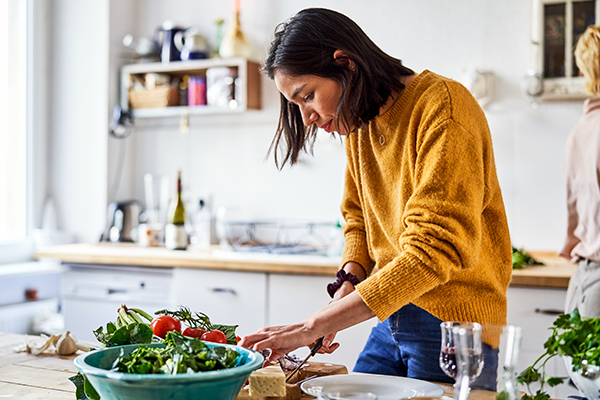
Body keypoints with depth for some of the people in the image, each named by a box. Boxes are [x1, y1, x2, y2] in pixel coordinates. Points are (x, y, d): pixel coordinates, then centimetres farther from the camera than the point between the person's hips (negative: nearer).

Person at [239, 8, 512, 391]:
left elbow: (434, 250, -26)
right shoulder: (360, 122, 7)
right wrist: (349, 283, -5)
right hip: (392, 317, 7)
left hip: (454, 326, -7)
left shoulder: (442, 106, -19)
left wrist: (314, 326, -28)